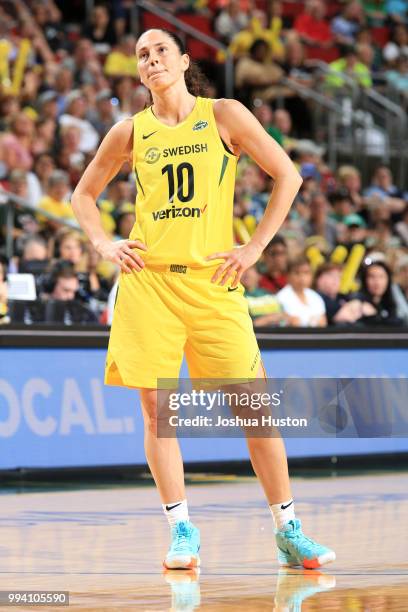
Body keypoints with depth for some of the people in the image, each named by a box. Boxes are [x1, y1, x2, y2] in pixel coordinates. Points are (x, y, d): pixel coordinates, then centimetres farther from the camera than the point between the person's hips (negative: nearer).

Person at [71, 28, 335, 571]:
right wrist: (104, 245, 5)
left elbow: (287, 175, 4)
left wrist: (255, 247, -1)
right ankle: (182, 531, 5)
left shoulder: (224, 115, 4)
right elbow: (84, 194, 22)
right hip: (148, 279, 2)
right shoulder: (131, 133, 10)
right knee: (156, 409, -3)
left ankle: (288, 531, 4)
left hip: (213, 280, -2)